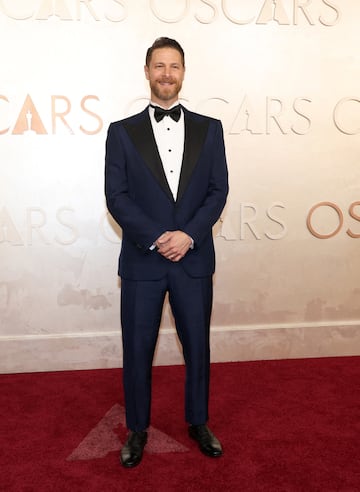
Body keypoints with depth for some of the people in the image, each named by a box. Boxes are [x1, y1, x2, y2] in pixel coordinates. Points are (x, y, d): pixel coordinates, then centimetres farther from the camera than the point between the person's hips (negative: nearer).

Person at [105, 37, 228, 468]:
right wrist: (156, 238, -15)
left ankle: (198, 423, 34)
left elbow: (218, 190, 1)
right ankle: (137, 430, 30)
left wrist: (188, 235, -13)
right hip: (141, 261, -1)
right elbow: (116, 195, -4)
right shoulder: (122, 131, 3)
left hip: (194, 259, 1)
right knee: (137, 350, 9)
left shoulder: (209, 129, 7)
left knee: (197, 346, 13)